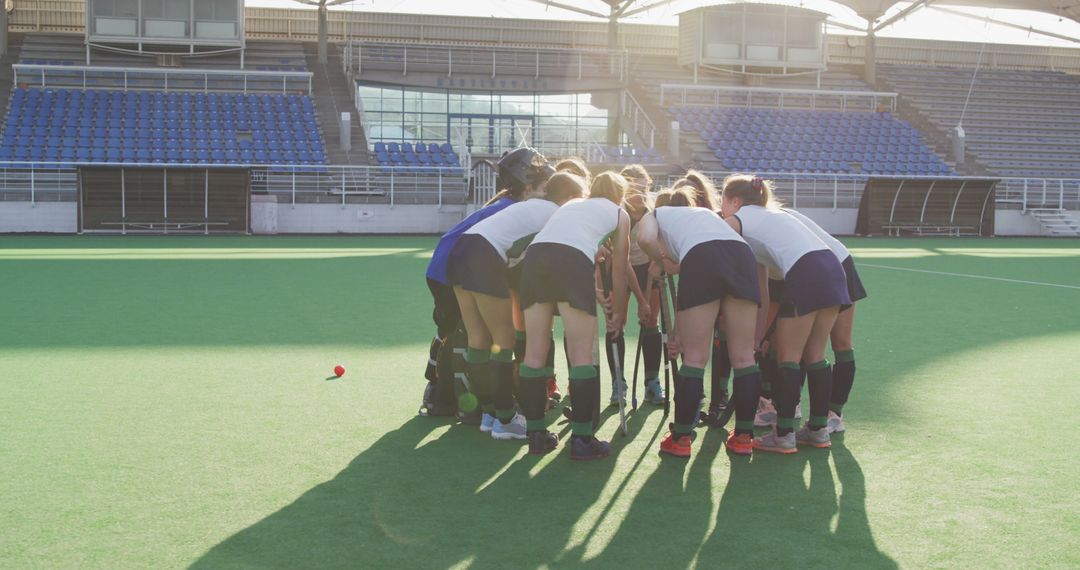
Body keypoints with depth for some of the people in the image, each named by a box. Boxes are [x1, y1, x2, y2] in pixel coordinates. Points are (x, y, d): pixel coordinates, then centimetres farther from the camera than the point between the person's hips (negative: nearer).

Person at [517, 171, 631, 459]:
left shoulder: (571, 204, 38)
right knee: (582, 355, 0)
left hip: (534, 255, 5)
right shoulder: (620, 213, 26)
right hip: (573, 260, -4)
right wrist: (618, 310, 37)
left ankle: (536, 434, 14)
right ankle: (581, 438, -1)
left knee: (535, 352, 9)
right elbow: (619, 268, 25)